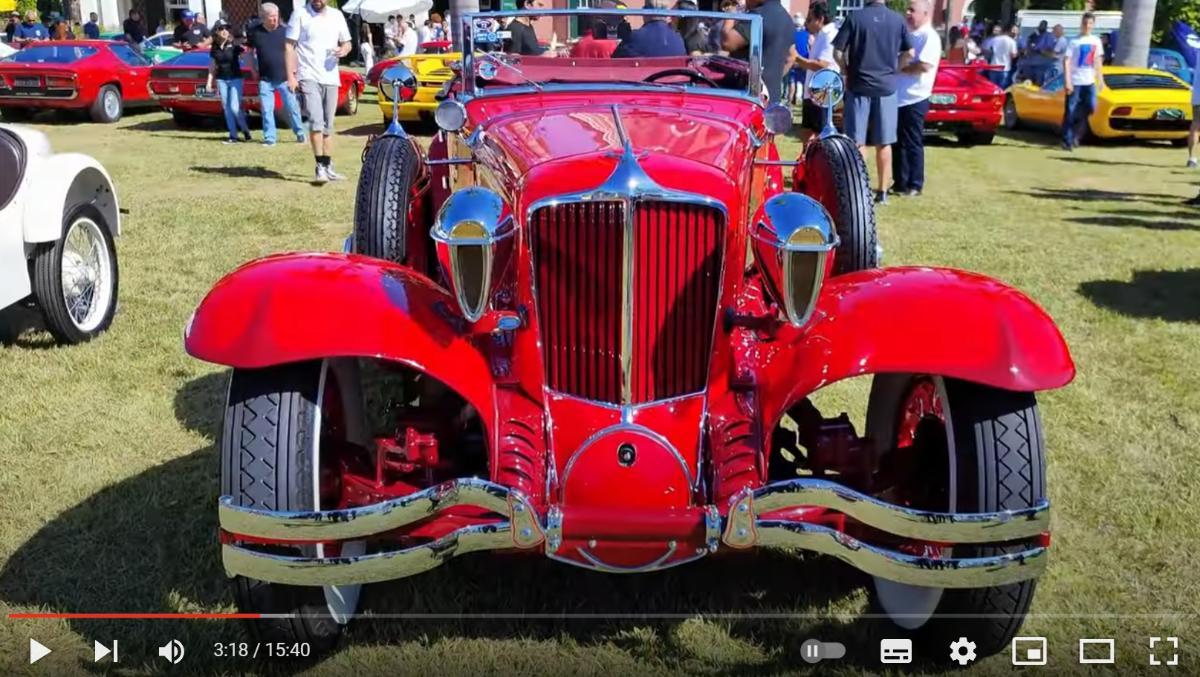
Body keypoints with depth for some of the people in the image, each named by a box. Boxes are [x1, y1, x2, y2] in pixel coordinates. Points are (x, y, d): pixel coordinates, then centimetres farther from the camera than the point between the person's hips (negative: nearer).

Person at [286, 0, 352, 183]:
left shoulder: (337, 16, 9)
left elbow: (347, 43, 17)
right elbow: (290, 46, -2)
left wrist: (343, 50, -7)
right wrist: (290, 75, -10)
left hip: (331, 78, 4)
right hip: (309, 77, -4)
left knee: (328, 125, 11)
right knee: (316, 121, -15)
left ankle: (328, 167, 19)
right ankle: (320, 168, -14)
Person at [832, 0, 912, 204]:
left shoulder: (855, 17, -7)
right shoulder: (897, 20, 2)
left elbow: (838, 52, -8)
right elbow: (909, 53, 5)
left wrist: (847, 71, 8)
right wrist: (893, 69, 16)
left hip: (859, 86, -2)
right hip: (887, 87, 2)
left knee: (857, 142, 2)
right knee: (884, 143, 8)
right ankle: (882, 191, 12)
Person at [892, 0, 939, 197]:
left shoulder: (930, 37, -10)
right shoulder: (908, 35, 16)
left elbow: (924, 66, -22)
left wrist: (898, 68, -13)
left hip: (915, 98, -8)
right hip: (898, 97, 8)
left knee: (912, 143, -2)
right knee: (898, 142, 11)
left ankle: (915, 185, 6)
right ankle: (900, 182, 20)